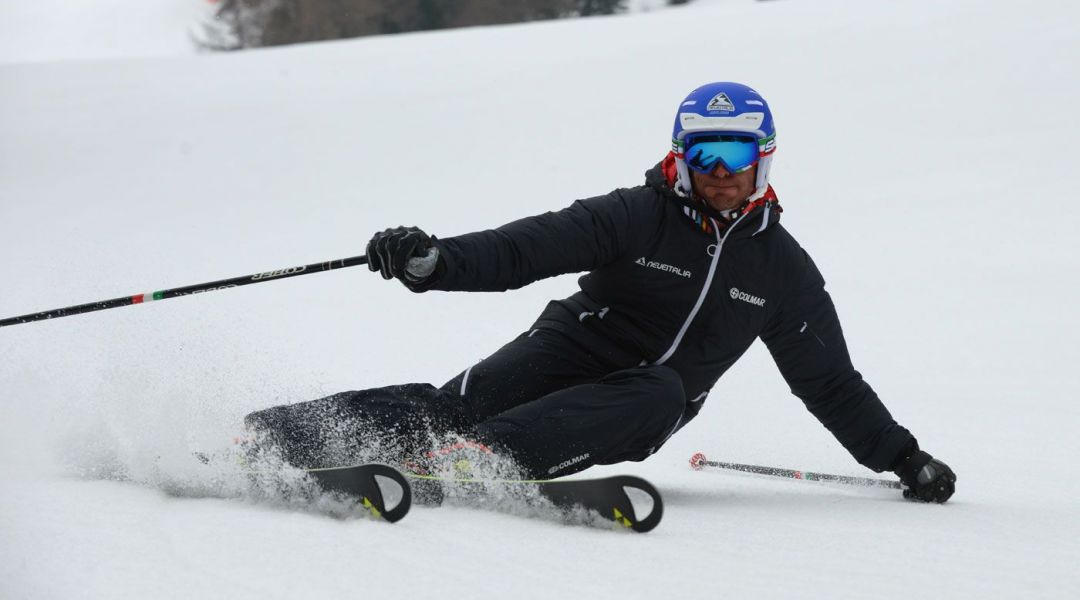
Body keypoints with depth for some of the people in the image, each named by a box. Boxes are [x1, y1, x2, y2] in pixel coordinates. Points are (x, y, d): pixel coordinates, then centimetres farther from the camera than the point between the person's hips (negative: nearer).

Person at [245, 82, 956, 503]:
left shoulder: (784, 268, 6)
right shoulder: (640, 216, -6)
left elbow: (832, 383, 15)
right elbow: (531, 246, -18)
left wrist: (904, 458, 12)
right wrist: (434, 260, -35)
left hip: (648, 406, 2)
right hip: (571, 349, -2)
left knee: (661, 396, -34)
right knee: (461, 400, -28)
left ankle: (479, 455, -50)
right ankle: (265, 436, -36)